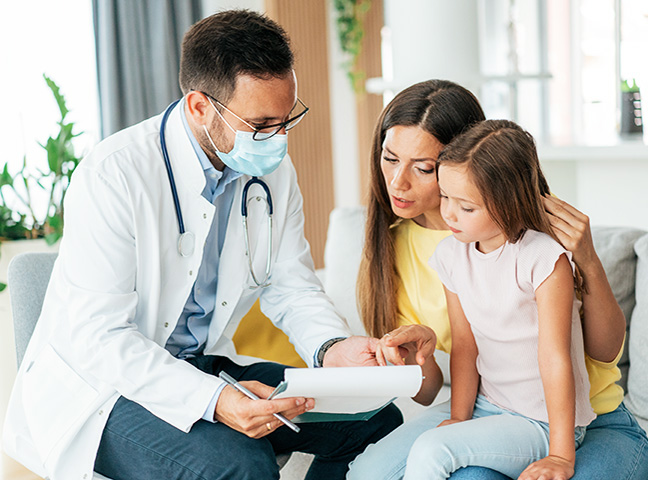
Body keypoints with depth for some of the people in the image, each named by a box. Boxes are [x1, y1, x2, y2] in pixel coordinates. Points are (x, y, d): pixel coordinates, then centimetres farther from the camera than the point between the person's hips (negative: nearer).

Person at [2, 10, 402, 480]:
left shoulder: (274, 171, -2)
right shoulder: (113, 174, -23)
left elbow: (291, 286, 6)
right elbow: (98, 336, -25)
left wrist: (331, 347, -17)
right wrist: (211, 400, -38)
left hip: (206, 366, 7)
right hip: (102, 381, -7)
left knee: (378, 419, -4)